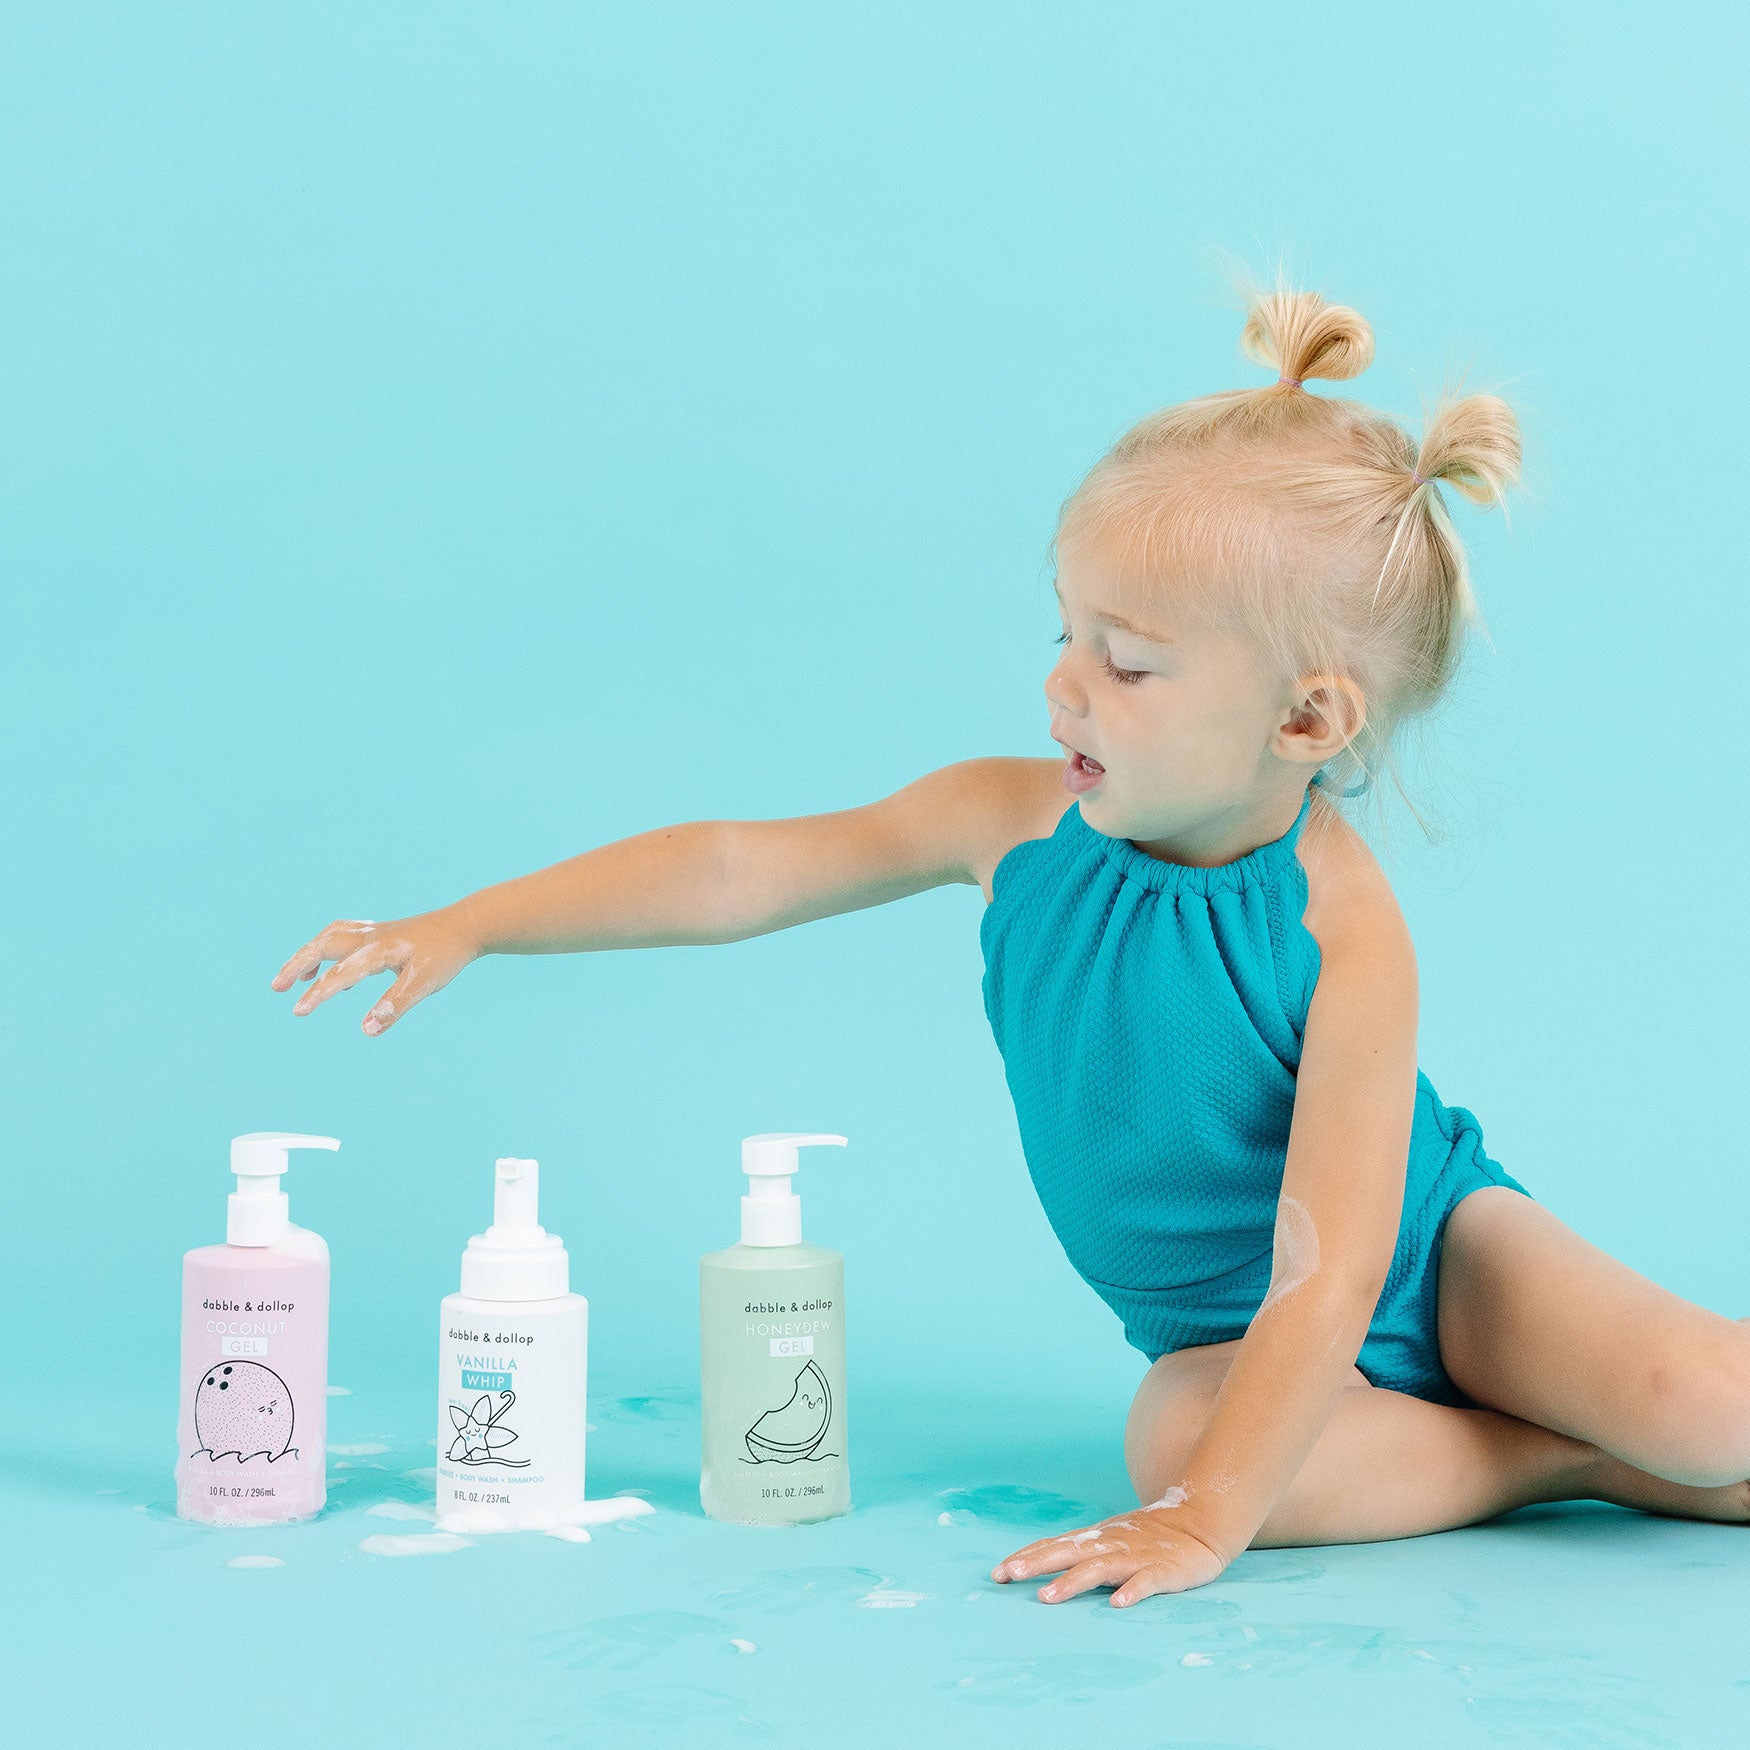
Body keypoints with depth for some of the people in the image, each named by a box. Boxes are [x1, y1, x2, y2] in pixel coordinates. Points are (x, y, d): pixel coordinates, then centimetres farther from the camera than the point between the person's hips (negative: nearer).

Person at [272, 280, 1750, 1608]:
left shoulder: (1345, 934, -29)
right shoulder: (1021, 819, -15)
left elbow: (1329, 1272, -33)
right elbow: (741, 868, -9)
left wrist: (1208, 1519, -39)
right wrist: (467, 927, -13)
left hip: (1435, 1250, -4)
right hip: (1221, 1324, 5)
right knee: (1175, 1434, -32)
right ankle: (1567, 1454, -9)